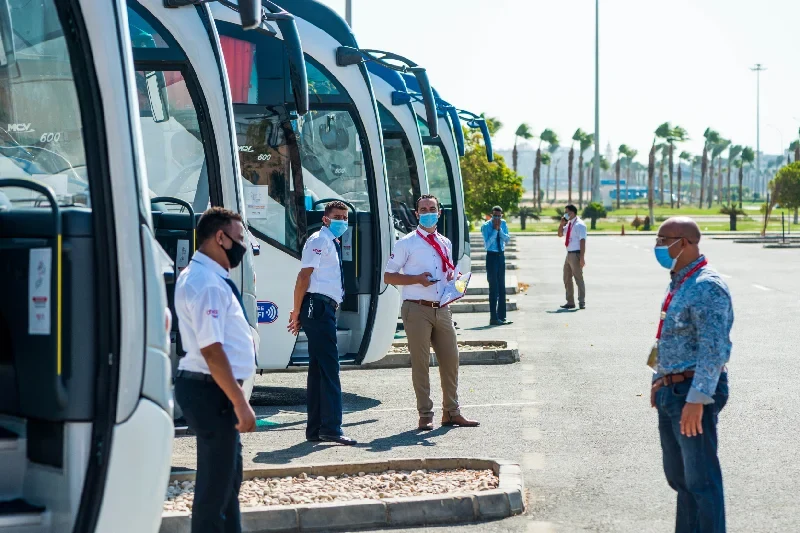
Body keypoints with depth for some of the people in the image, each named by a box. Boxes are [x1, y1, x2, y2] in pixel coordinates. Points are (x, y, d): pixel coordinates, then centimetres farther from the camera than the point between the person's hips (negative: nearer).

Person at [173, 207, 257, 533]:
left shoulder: (199, 276, 13)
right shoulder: (207, 285, -21)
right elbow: (211, 350, -25)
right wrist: (240, 403, -23)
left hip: (211, 390, 11)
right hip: (211, 392, -11)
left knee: (229, 478, 20)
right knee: (215, 483, -3)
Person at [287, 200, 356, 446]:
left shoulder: (333, 243, 22)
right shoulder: (320, 240, -7)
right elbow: (304, 276, -14)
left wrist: (299, 313, 14)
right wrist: (298, 313, -16)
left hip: (325, 310, 10)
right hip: (318, 307, -10)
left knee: (318, 369, 10)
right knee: (329, 368, -13)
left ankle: (315, 429, 13)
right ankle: (331, 428, -16)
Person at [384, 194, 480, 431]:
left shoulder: (445, 244, 16)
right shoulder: (406, 243, -1)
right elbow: (388, 276, -2)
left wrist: (453, 278, 4)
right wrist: (417, 279, -16)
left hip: (442, 309, 5)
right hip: (417, 309, -5)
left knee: (450, 359, 6)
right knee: (420, 362, -2)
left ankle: (451, 412, 17)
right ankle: (425, 415, 4)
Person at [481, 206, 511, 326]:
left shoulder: (503, 224, 4)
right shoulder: (486, 226, -10)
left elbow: (507, 239, -3)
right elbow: (487, 244, -18)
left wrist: (500, 229, -15)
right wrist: (495, 230, -20)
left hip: (501, 256, 6)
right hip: (491, 256, -6)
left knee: (502, 287, 10)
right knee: (493, 287, -7)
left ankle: (501, 316, 16)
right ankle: (494, 318, -5)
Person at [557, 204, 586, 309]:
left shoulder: (579, 225, -14)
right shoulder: (569, 224, 13)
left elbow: (582, 241, -19)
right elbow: (560, 234, 24)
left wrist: (582, 257, -24)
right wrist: (562, 224, 6)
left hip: (576, 254, -10)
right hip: (569, 254, 10)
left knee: (578, 278, -5)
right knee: (567, 279, 13)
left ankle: (582, 302, 0)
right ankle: (570, 302, 21)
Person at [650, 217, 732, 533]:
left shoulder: (706, 287, -19)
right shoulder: (678, 283, 12)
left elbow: (714, 350, -24)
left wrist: (696, 399, -27)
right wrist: (661, 380, 19)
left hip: (692, 393, -10)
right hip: (670, 390, 10)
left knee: (700, 479, -2)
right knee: (678, 475, 19)